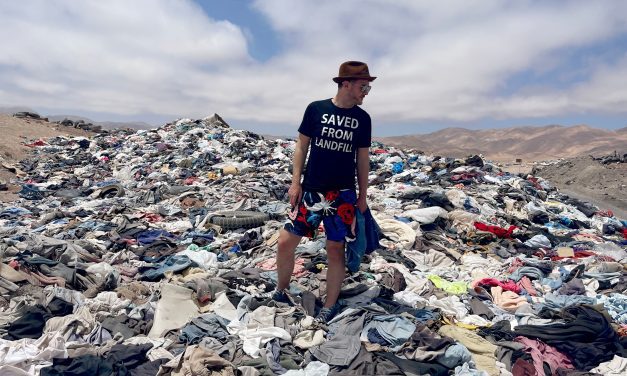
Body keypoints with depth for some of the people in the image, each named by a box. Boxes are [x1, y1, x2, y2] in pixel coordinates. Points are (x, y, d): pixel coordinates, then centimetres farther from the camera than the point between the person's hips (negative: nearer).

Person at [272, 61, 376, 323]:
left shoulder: (362, 118, 3)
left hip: (343, 194, 1)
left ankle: (330, 306, 21)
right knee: (286, 242, -1)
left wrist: (363, 196, 8)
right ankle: (281, 292, 24)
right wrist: (295, 182, -2)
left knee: (335, 249, 5)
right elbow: (302, 146, 4)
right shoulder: (316, 109, -1)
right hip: (310, 190, 0)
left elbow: (362, 159, 8)